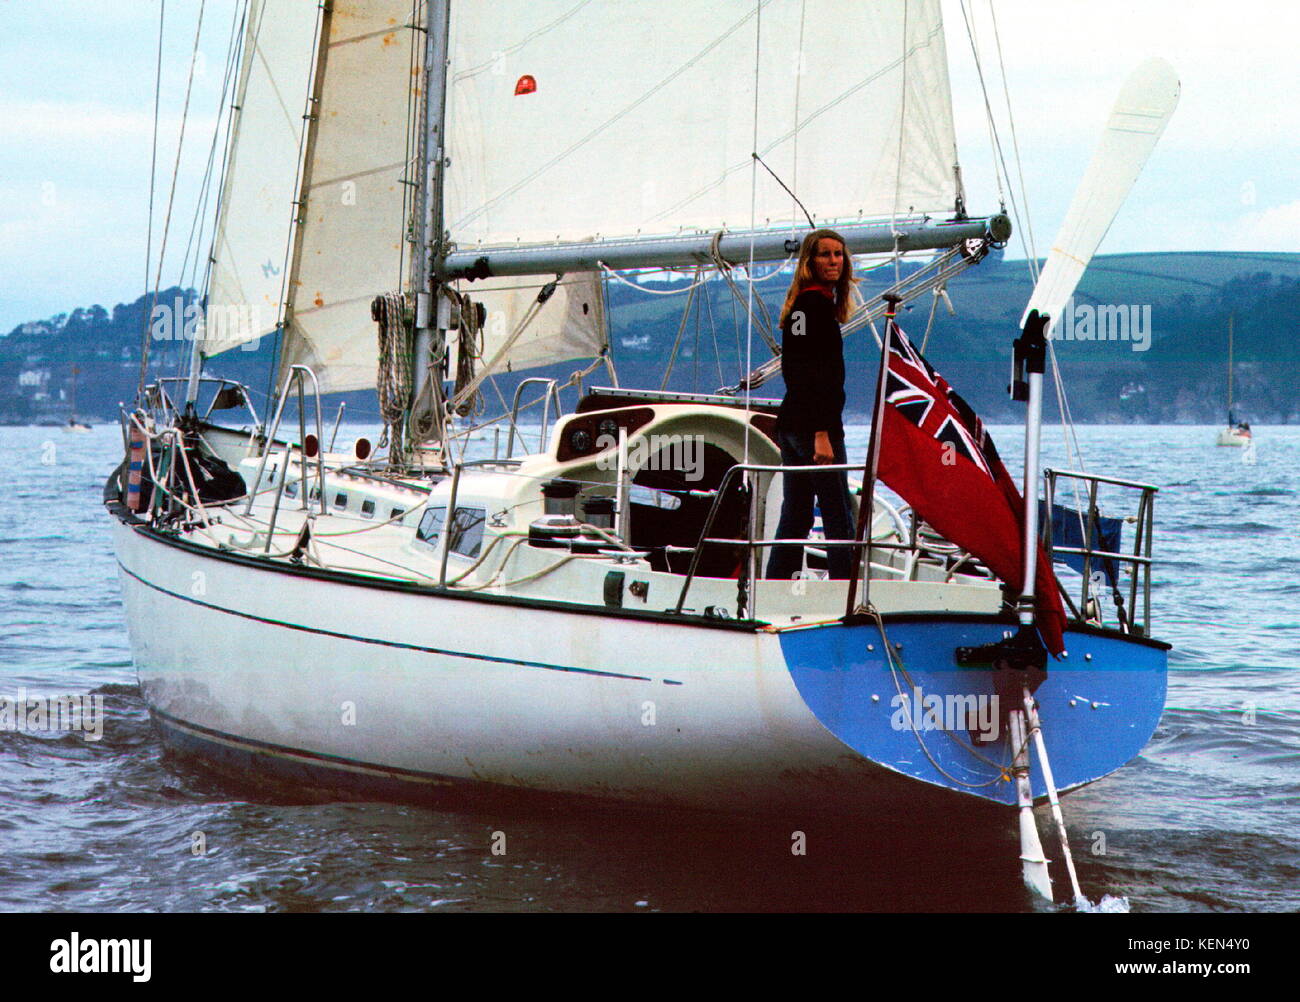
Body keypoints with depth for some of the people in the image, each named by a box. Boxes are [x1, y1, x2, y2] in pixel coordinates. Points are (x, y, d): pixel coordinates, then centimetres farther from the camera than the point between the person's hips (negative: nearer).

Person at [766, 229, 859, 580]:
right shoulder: (819, 303, -12)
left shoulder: (800, 304, 17)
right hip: (814, 424, -10)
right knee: (838, 515, -7)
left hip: (790, 422, 10)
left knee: (795, 516, 12)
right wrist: (821, 434, -23)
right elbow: (814, 374, -19)